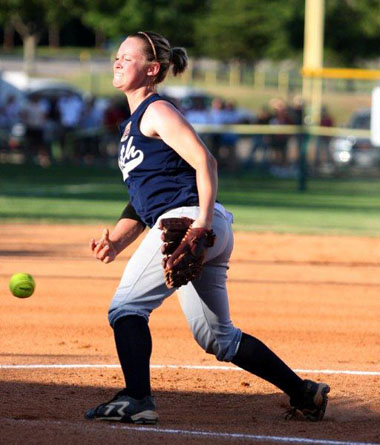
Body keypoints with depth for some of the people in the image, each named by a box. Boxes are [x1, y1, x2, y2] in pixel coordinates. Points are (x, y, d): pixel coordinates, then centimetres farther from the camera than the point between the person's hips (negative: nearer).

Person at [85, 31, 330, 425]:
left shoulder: (157, 112, -4)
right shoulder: (132, 124, 25)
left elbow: (205, 161, -15)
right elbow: (144, 197, 26)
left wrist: (203, 221, -27)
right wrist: (116, 241, 13)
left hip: (188, 219, -10)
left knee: (127, 305, -13)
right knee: (217, 336, 12)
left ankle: (136, 400, -23)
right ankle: (303, 393, 16)